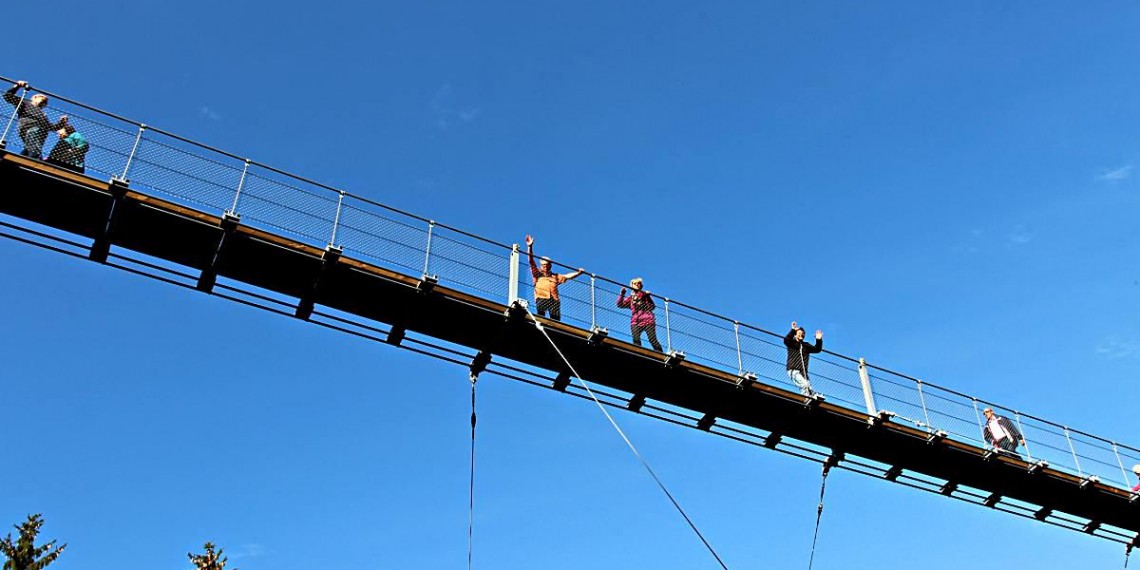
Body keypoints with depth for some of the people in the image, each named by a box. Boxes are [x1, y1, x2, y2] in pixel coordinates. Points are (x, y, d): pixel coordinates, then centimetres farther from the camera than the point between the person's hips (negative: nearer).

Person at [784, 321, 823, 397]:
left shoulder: (806, 346, 22)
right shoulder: (792, 343, 7)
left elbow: (817, 349, 15)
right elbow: (786, 340, -15)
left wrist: (819, 340, -2)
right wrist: (793, 330, -26)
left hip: (803, 373, 6)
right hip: (793, 371, -5)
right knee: (805, 385, -27)